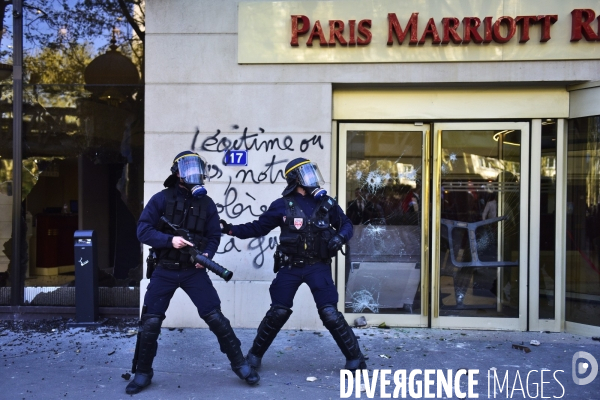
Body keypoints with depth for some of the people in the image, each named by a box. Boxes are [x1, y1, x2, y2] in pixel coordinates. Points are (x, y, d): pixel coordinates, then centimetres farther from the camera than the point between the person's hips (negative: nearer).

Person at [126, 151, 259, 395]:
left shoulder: (206, 202, 2)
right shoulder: (161, 199, -5)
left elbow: (214, 236, 3)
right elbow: (143, 231, -10)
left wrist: (206, 255, -17)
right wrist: (170, 239, -25)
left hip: (193, 271, 1)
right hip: (164, 271, 0)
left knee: (214, 317, -4)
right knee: (150, 322, 1)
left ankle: (240, 364, 10)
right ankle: (143, 373, 21)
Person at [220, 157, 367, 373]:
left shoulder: (326, 203, 2)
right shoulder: (282, 206, -2)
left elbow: (346, 224, 12)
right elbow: (258, 227, 5)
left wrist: (340, 237, -9)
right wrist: (232, 230, -5)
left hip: (318, 266, 0)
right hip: (290, 267, 0)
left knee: (330, 313, -5)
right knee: (278, 313, 0)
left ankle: (355, 358, 10)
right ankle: (255, 355, 20)